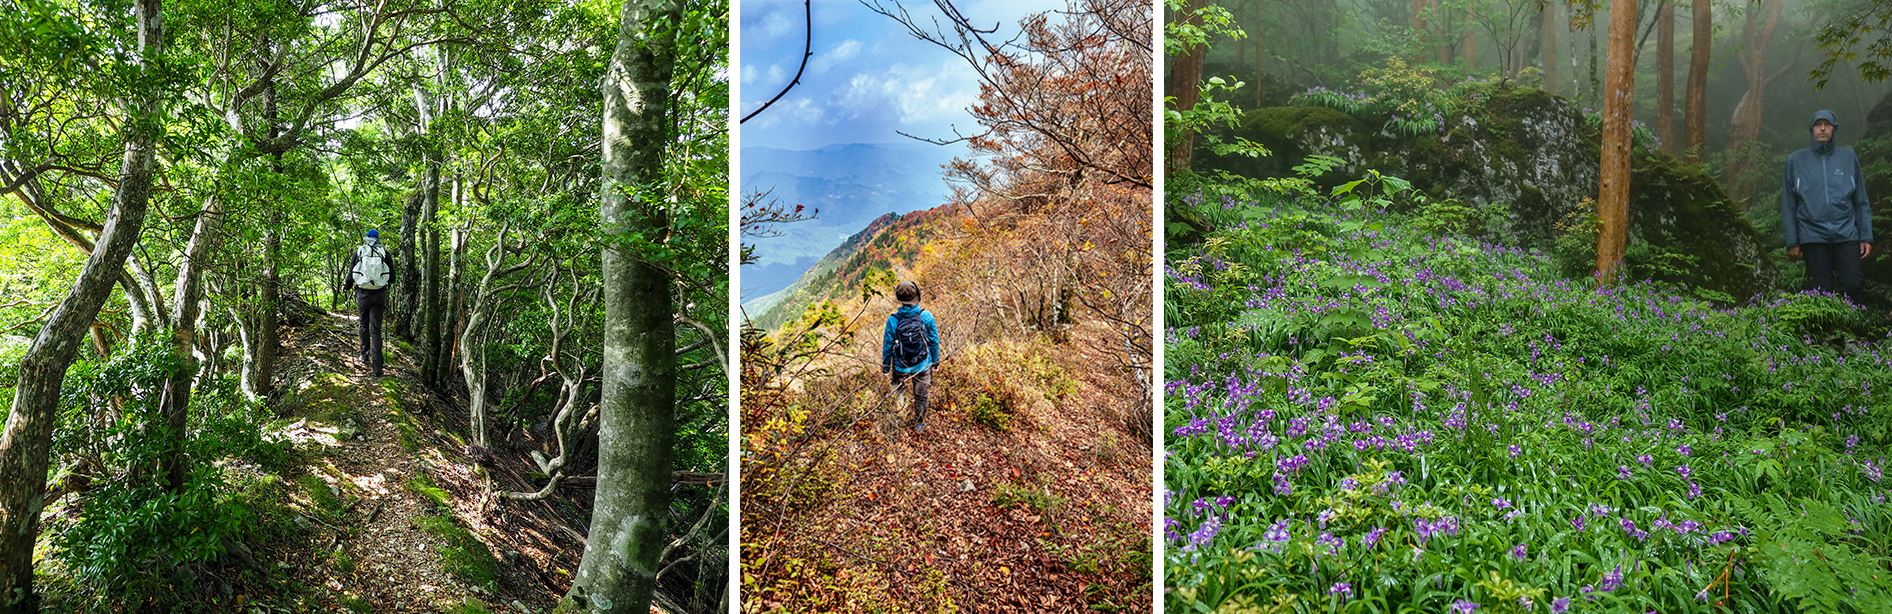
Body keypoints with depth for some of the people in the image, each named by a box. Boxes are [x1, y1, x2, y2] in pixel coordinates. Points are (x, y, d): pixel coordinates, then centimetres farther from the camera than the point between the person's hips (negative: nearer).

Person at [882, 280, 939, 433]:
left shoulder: (893, 320, -19)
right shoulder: (926, 316, -17)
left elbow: (888, 346, -7)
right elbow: (934, 341, -5)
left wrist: (886, 366, 8)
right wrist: (935, 360, 12)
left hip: (901, 368, 0)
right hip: (923, 366, 0)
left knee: (898, 394, 24)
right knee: (921, 396, 19)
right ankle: (919, 425, 36)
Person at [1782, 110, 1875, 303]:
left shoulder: (1848, 157, 10)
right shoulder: (1796, 160, 6)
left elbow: (1861, 202, 11)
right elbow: (1788, 205, 6)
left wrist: (1866, 237, 4)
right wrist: (1792, 242, 0)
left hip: (1846, 234, 1)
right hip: (1813, 236, -1)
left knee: (1852, 284, -5)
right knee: (1822, 291, 0)